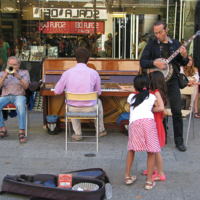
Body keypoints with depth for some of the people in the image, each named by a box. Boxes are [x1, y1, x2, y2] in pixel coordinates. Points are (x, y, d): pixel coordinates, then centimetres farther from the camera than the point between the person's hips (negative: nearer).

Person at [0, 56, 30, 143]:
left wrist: (18, 76, -15)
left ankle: (22, 132, -39)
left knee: (20, 105, -38)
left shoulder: (24, 72, 15)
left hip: (19, 95, -2)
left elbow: (26, 86, -1)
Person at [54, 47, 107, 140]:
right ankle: (101, 130, 45)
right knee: (98, 102, 34)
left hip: (73, 109, 1)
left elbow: (56, 92, 2)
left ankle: (77, 134, 34)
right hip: (89, 109, 0)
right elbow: (98, 93, 5)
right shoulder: (94, 73, -7)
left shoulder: (67, 73, -7)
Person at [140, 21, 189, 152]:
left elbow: (183, 63, 10)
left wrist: (184, 57, -11)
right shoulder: (151, 45, 2)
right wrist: (155, 63, -20)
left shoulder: (175, 44, 7)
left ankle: (179, 141, 8)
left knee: (177, 111, -1)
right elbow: (142, 62, -4)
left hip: (172, 80, 1)